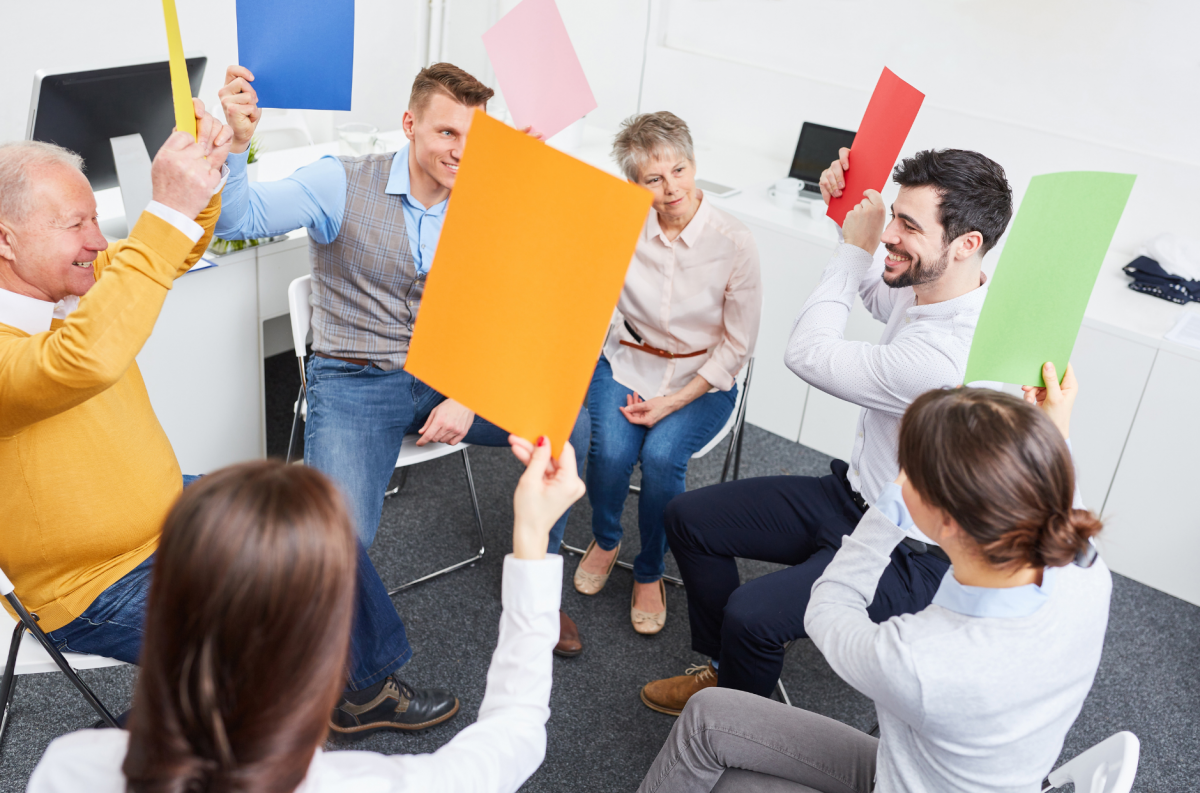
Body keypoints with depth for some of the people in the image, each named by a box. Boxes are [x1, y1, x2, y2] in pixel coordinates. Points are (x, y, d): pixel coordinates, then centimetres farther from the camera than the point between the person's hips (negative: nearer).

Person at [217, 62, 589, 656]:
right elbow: (234, 218, -18)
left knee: (569, 424, -12)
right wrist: (235, 143, -38)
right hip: (355, 382, -4)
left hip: (448, 378, 4)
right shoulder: (343, 184, -8)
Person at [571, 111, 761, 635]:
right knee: (611, 449, -25)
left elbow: (737, 344, -8)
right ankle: (604, 540, 11)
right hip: (627, 361, 2)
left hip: (703, 379, -2)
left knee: (661, 455, -27)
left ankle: (649, 572, 2)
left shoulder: (734, 242, -15)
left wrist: (674, 401, -14)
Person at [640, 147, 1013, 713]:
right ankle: (728, 665, 24)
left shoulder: (947, 358, -35)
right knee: (689, 517, 6)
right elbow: (878, 291, 21)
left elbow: (807, 354, -22)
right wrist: (849, 213, 5)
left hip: (908, 554, -9)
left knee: (751, 615, -29)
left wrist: (856, 248, -14)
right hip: (851, 495, 9)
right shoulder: (929, 288, -6)